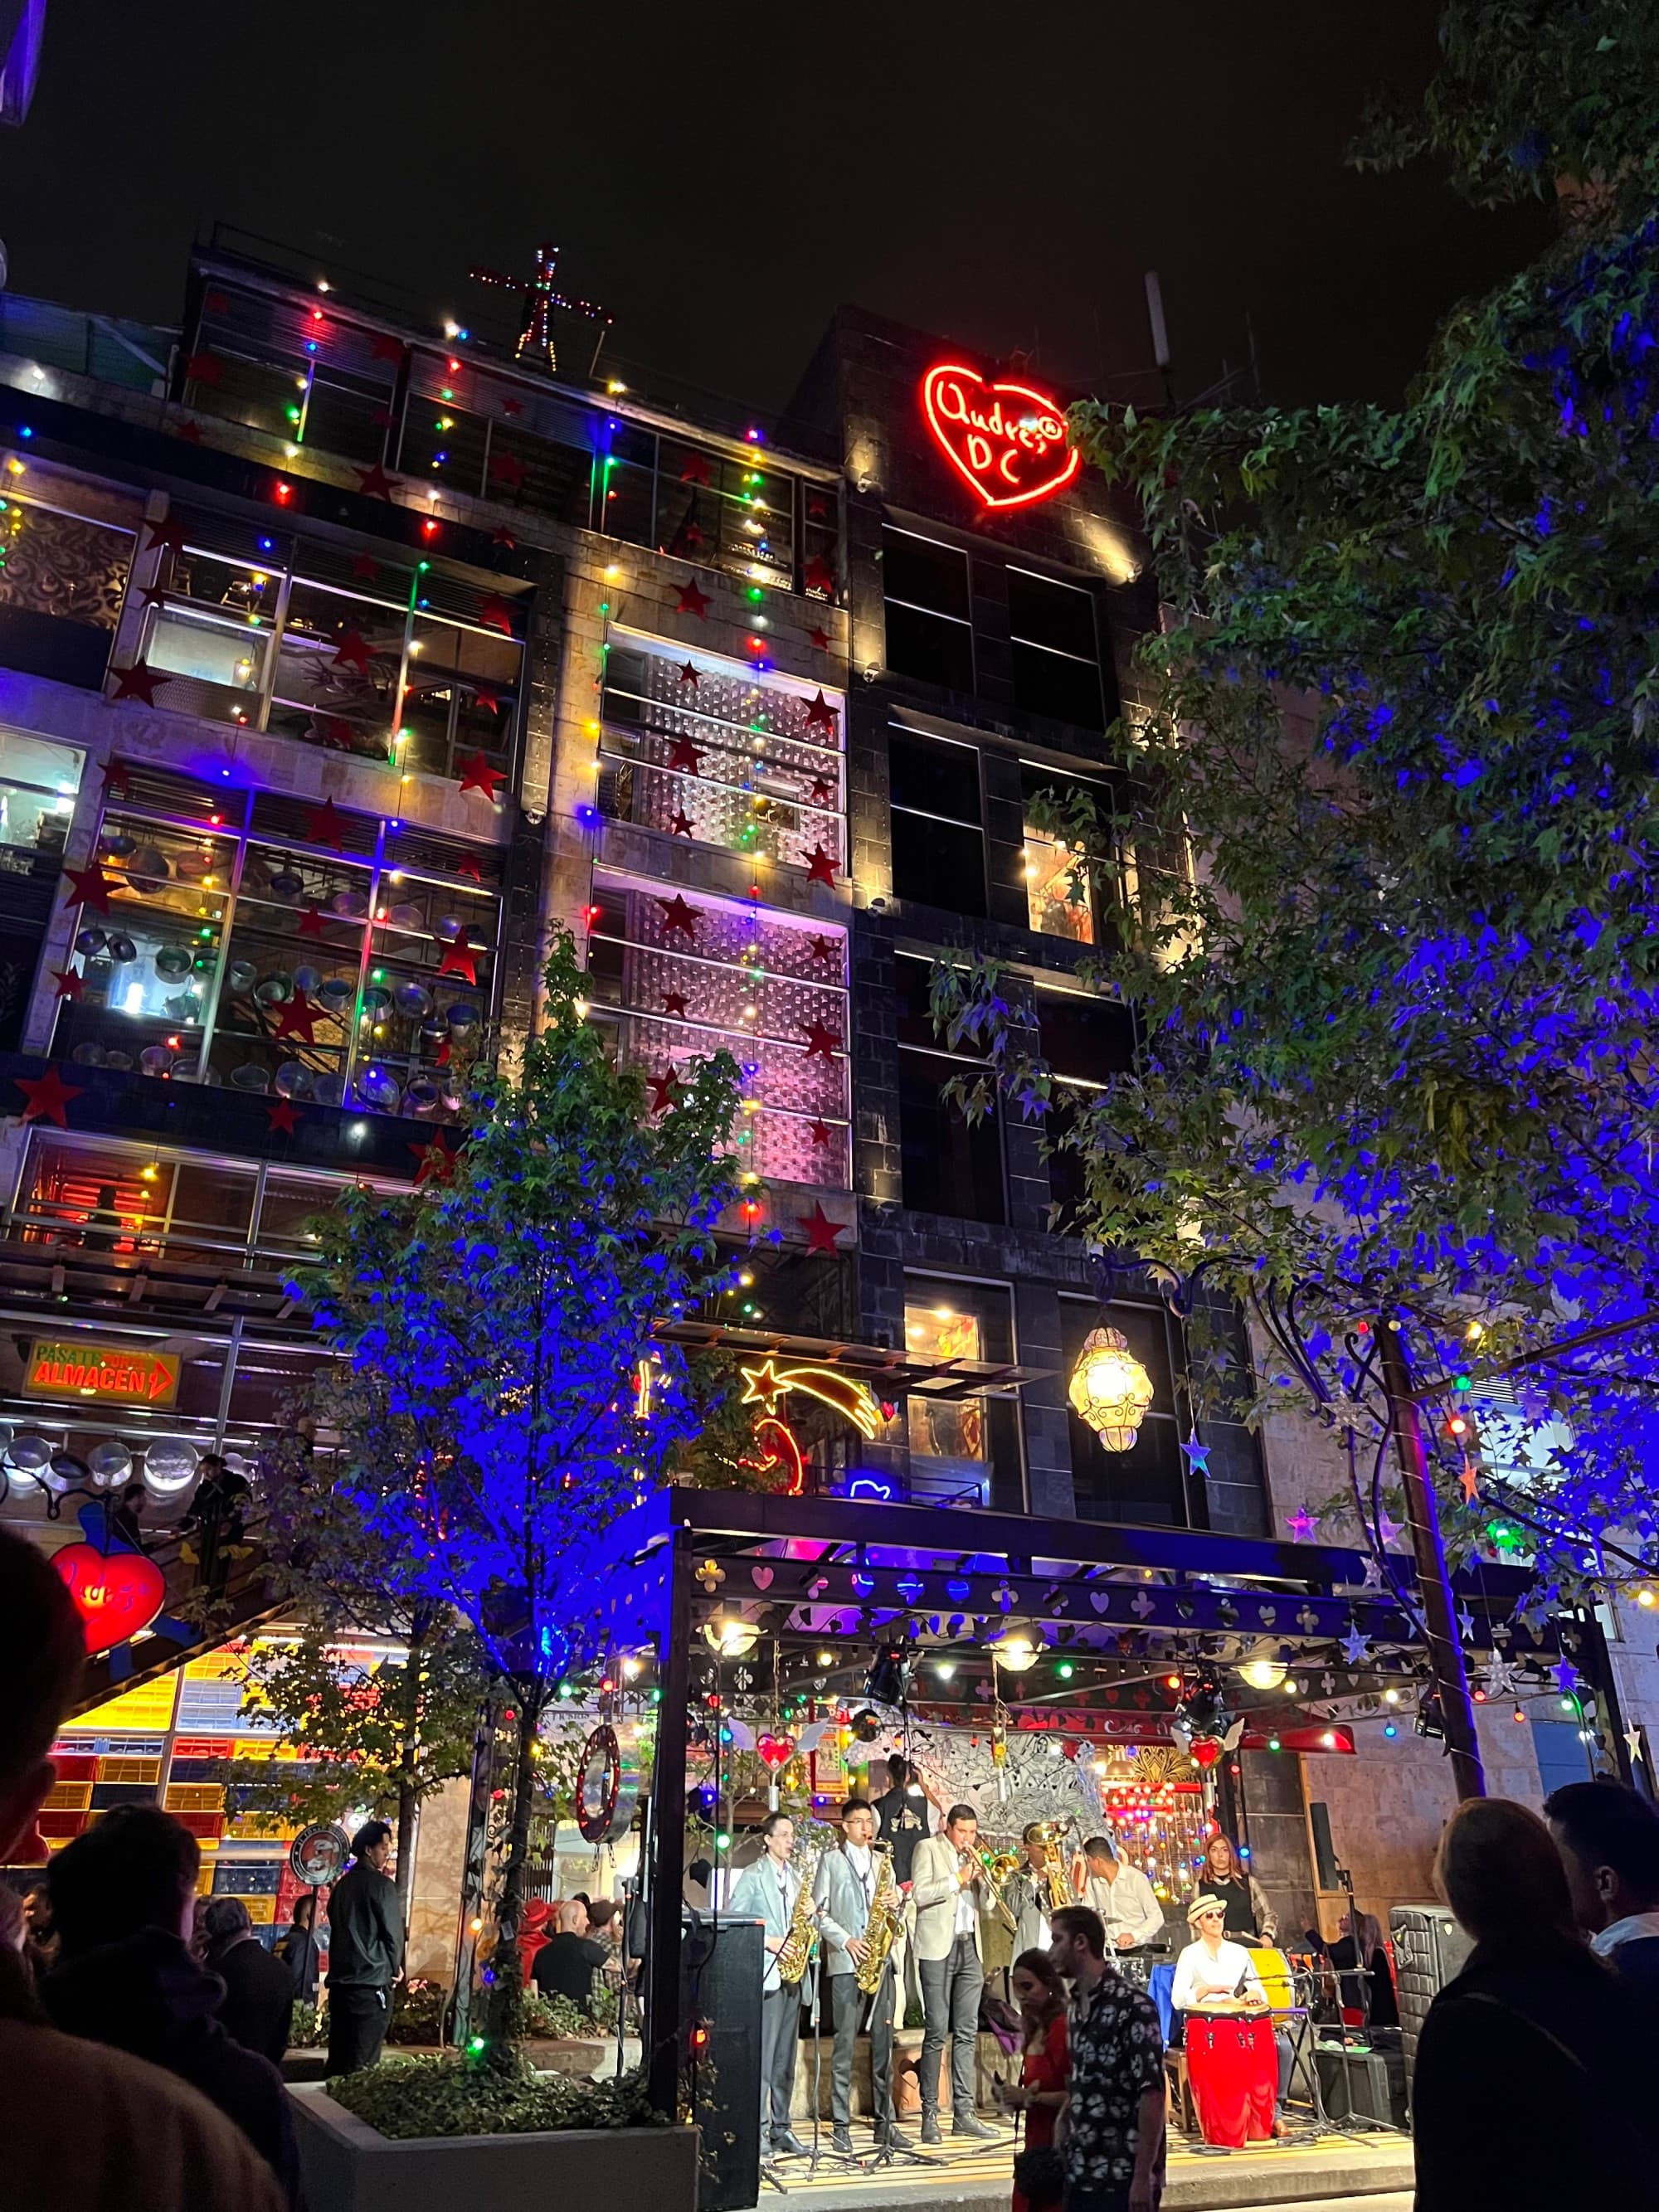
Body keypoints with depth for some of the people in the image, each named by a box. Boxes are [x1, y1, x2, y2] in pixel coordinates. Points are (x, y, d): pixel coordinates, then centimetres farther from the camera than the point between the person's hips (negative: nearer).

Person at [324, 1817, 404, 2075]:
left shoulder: (343, 1884, 13)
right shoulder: (381, 1884, -9)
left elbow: (337, 1927, 19)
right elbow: (393, 1931, -9)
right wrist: (395, 1969, 8)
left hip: (340, 1980, 7)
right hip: (372, 1983, -7)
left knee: (338, 2059, 10)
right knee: (362, 2064, -5)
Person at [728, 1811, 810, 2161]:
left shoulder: (796, 1878, 18)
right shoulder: (752, 1877, -3)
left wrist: (811, 1918, -1)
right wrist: (768, 1942, -15)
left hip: (793, 1974, 7)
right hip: (766, 1974, -7)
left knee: (786, 2056, 10)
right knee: (762, 2054, -7)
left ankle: (781, 2127, 17)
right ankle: (757, 2129, -2)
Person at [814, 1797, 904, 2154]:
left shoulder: (882, 1860, 18)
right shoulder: (831, 1860, 4)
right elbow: (819, 1911, -1)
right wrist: (845, 1940, -13)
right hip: (845, 1961, -4)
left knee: (883, 2041, 5)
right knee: (845, 2044, -4)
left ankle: (885, 2121, 13)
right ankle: (841, 2126, 3)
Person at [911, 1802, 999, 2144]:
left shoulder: (974, 1856, 17)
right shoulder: (929, 1849, 0)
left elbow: (986, 1904, 14)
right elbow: (919, 1894, -11)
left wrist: (980, 1875, -2)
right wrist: (957, 1879, -12)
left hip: (970, 1949, 6)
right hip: (938, 1948, -6)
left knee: (967, 2034, 5)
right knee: (937, 2033, -5)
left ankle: (963, 2113, 9)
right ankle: (929, 2115, 1)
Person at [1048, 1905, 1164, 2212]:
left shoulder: (1133, 2006, -14)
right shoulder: (1076, 2008, 10)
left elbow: (1152, 2093, -17)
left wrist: (1143, 2176, -19)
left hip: (1123, 2178, -7)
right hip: (1080, 2175, 7)